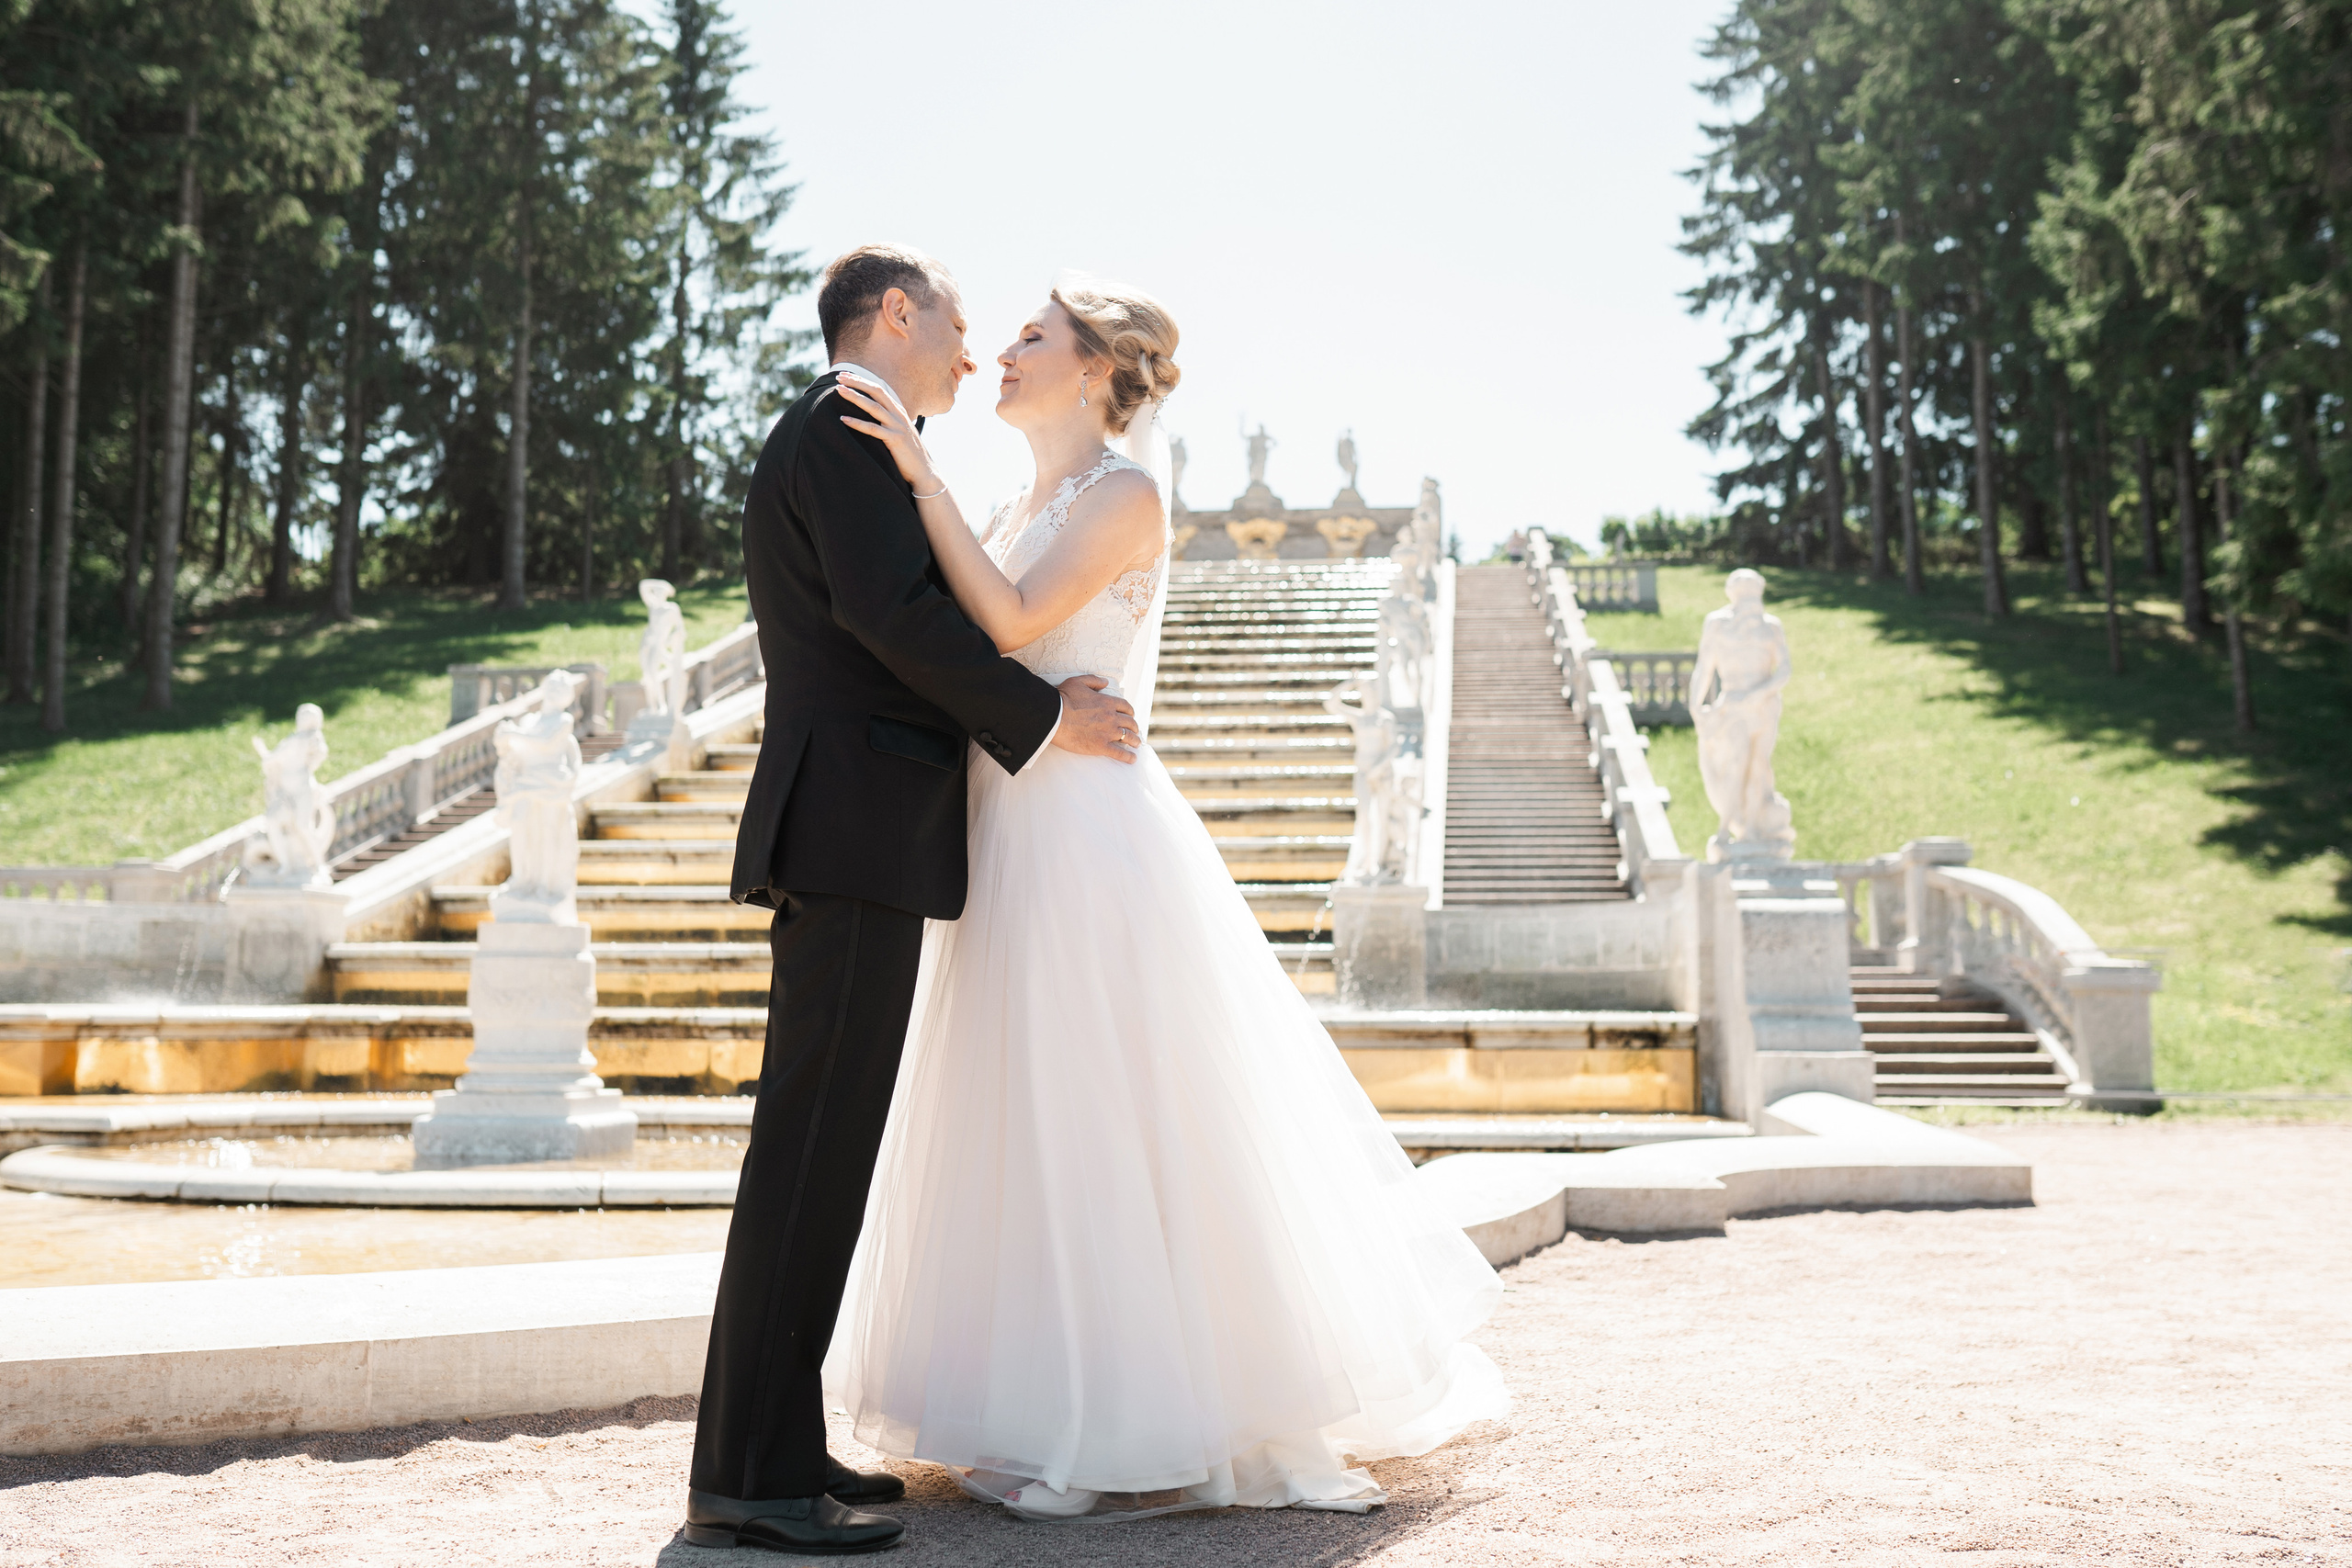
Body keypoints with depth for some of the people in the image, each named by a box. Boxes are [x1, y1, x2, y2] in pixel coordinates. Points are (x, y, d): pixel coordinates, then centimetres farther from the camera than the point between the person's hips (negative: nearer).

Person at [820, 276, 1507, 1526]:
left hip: (1090, 845, -9)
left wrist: (919, 466, -21)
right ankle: (1069, 1410, 23)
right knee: (1034, 1128, 12)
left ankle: (1146, 1439, 6)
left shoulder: (1124, 491, -7)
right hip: (1015, 846, 9)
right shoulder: (1022, 504, 18)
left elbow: (1009, 622, -21)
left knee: (1106, 1127, -4)